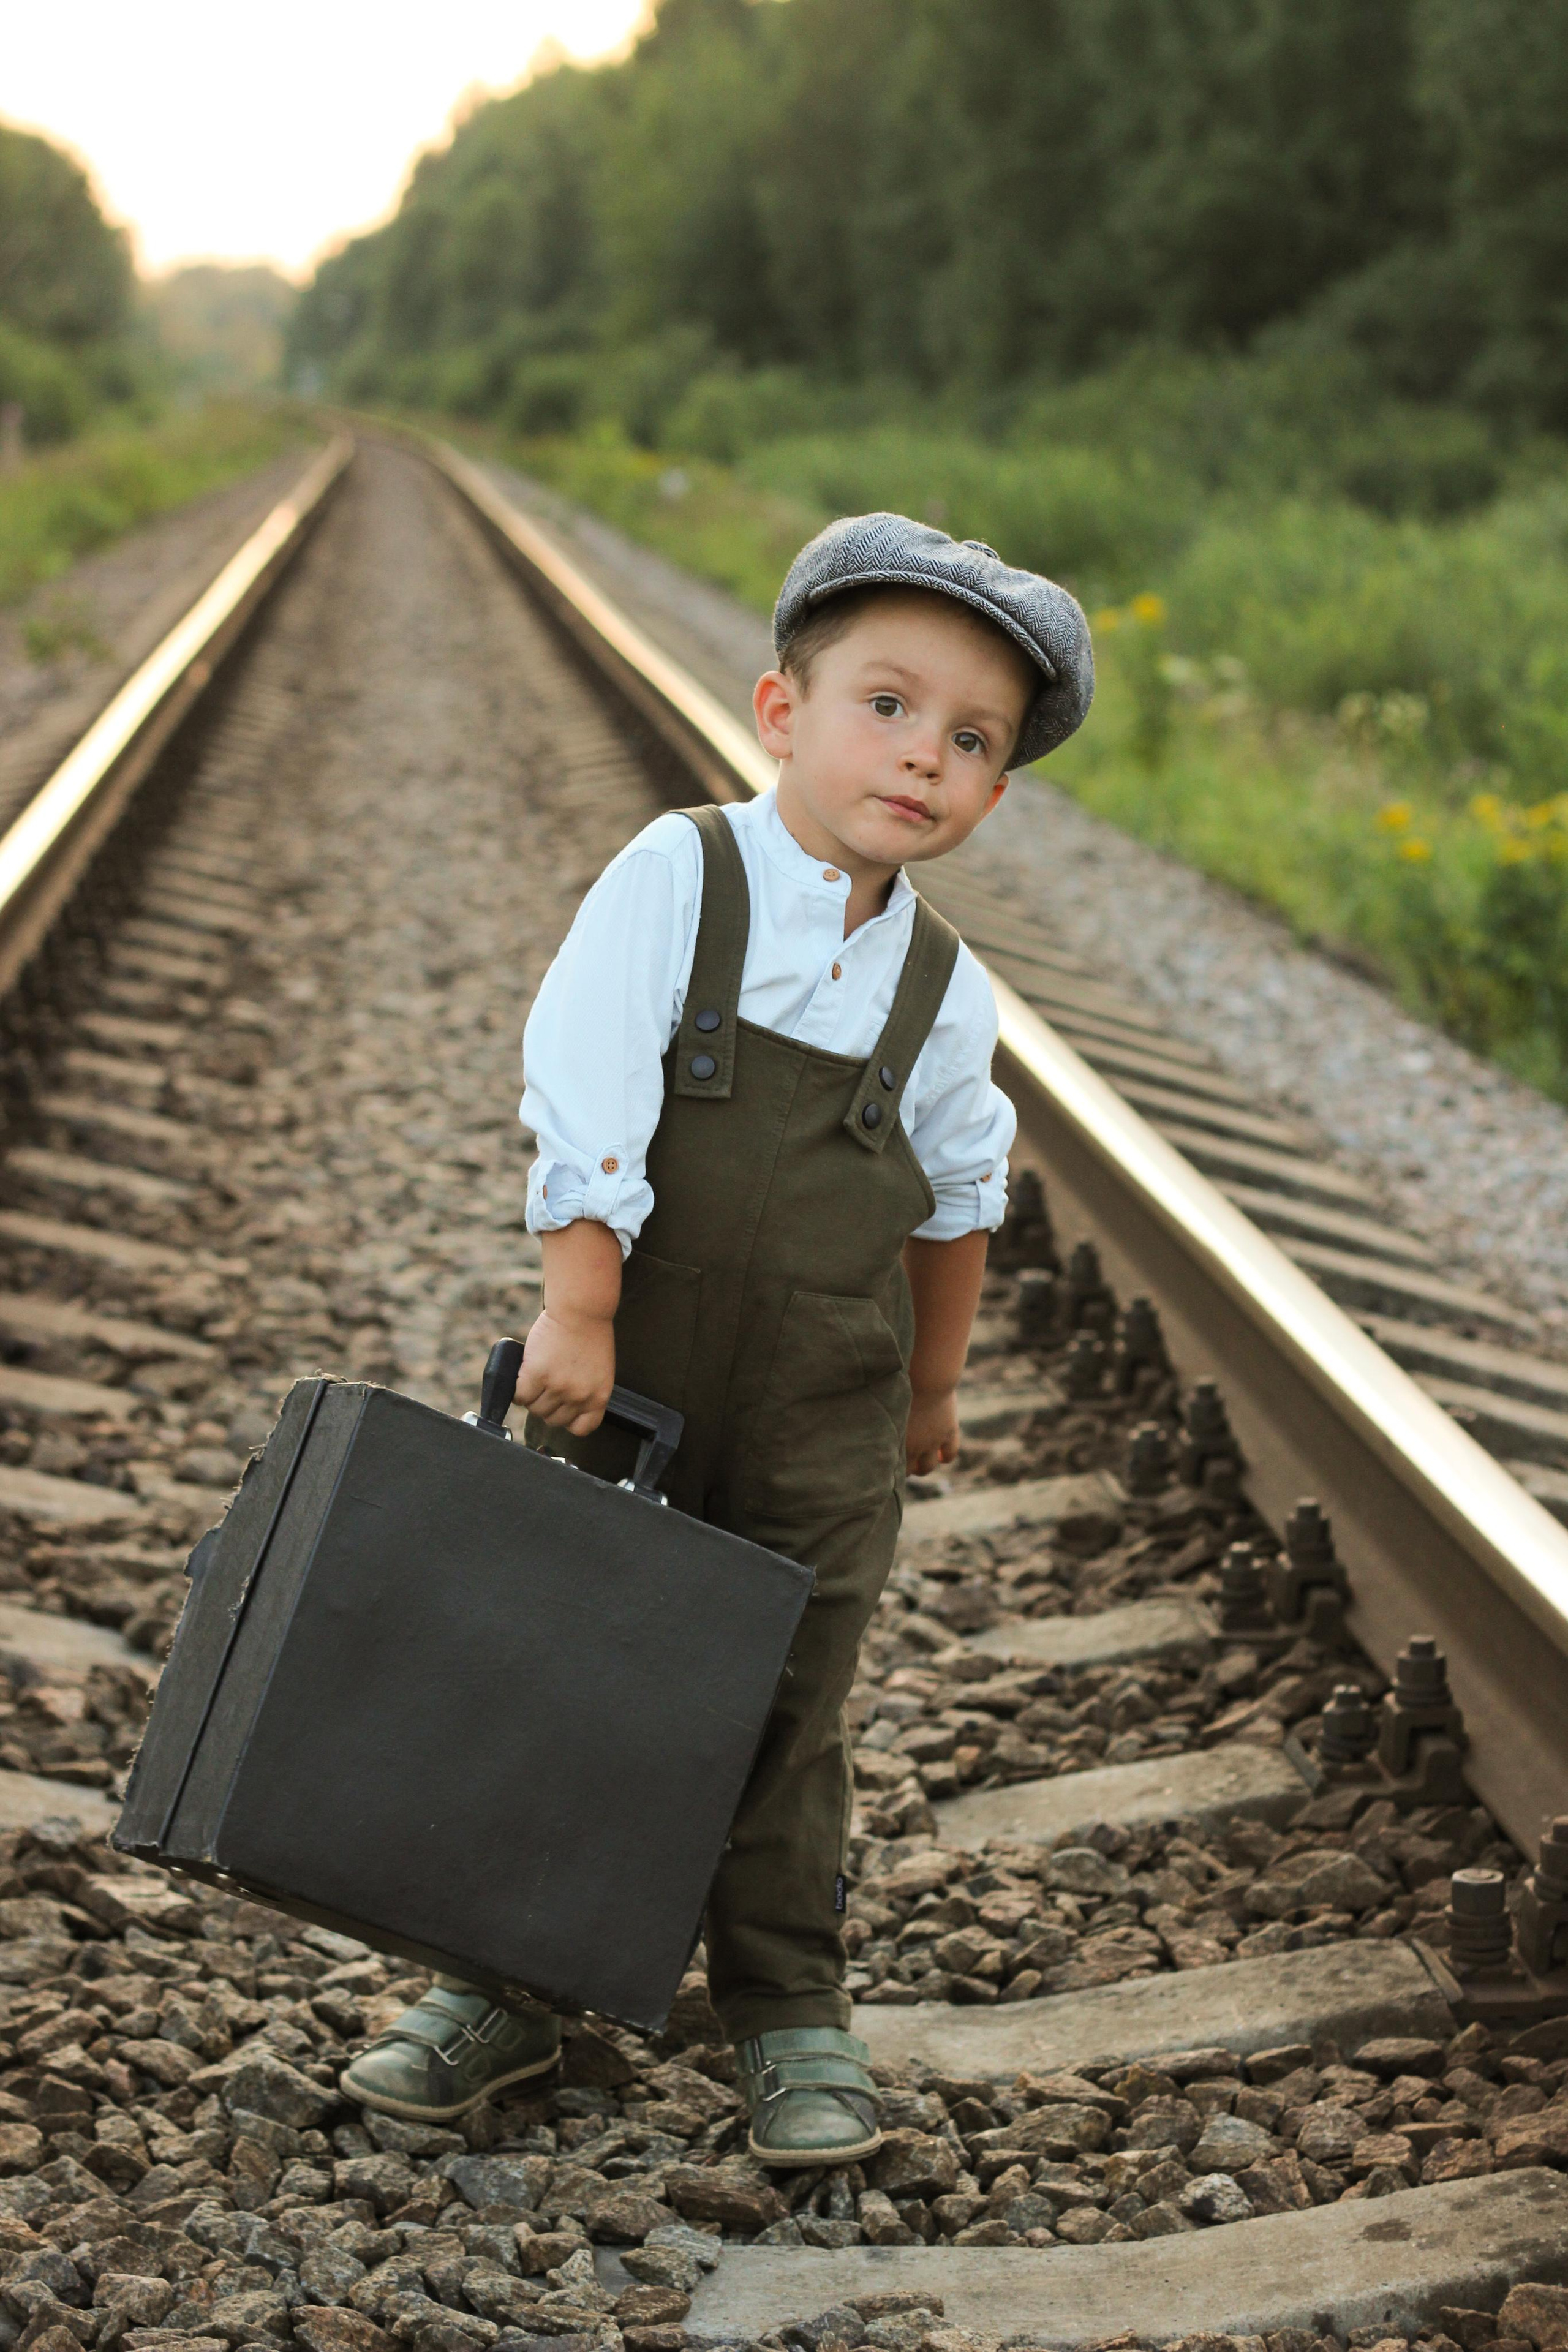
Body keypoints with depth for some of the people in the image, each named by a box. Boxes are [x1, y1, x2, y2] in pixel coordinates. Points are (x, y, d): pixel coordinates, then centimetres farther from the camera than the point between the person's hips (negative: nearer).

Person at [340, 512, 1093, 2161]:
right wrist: (579, 1308, -21)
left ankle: (789, 2013, 21)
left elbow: (957, 1199, 14)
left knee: (785, 1711, 7)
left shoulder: (942, 989, -1)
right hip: (628, 1375, -1)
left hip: (821, 1412, 1)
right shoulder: (675, 881, -11)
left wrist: (935, 1384, 22)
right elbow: (586, 1111, -16)